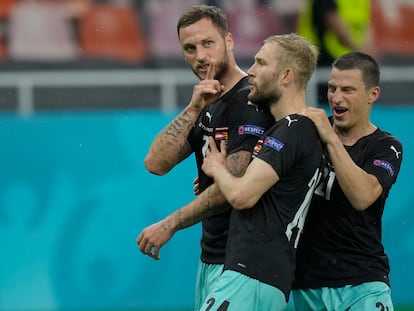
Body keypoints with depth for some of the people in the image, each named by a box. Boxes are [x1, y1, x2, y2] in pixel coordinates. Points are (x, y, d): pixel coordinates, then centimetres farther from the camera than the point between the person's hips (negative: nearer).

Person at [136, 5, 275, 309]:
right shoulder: (207, 105, 13)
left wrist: (170, 225, -16)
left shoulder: (250, 101, -14)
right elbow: (156, 163, 2)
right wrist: (194, 109, -9)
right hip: (210, 256, 8)